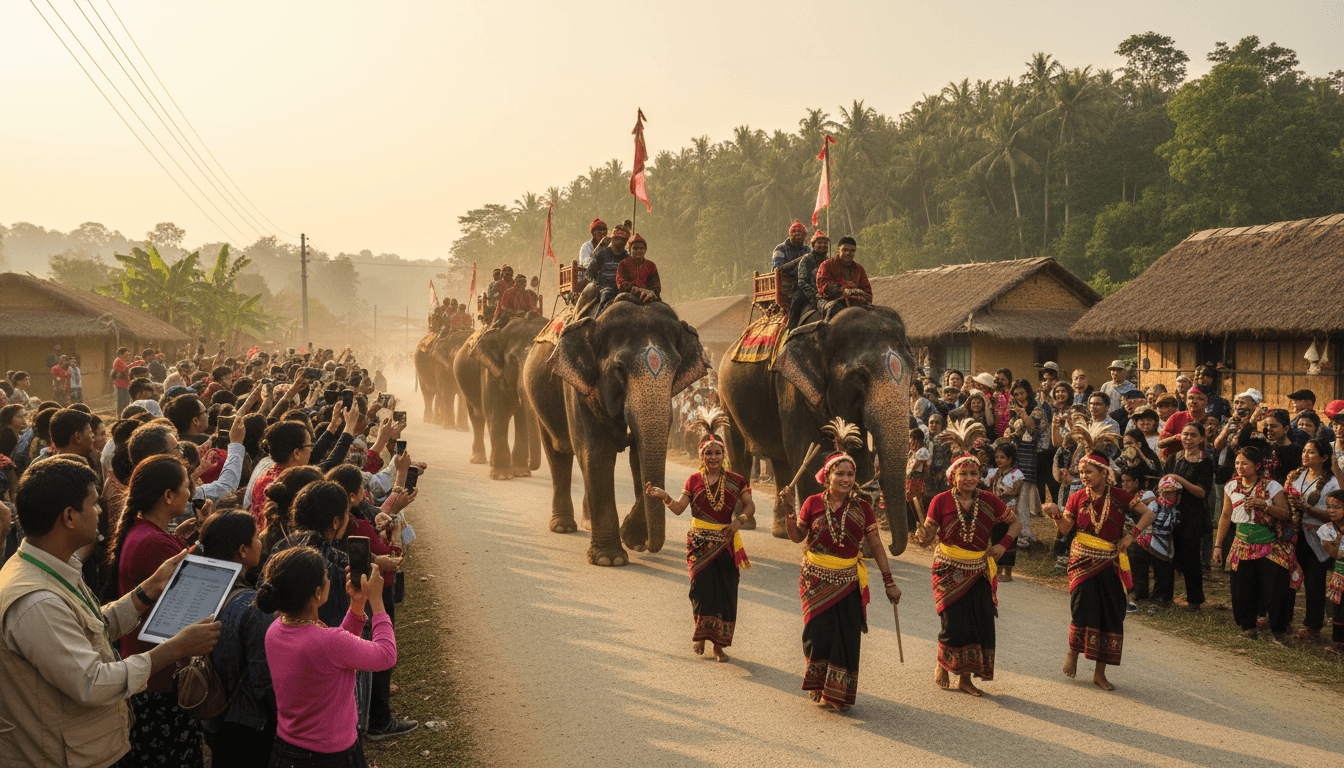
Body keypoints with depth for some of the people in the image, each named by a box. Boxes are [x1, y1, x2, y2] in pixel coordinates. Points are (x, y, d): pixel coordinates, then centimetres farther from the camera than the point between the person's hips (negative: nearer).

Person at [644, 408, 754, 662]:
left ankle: (719, 644, 9)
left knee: (726, 593, -1)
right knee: (702, 588, -9)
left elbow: (750, 506, 9)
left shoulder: (734, 481, 4)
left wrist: (739, 520, -10)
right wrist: (663, 495, -17)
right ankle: (700, 634, 13)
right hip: (699, 542, 0)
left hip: (725, 543, 0)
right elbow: (679, 508, 0)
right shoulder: (694, 480, 5)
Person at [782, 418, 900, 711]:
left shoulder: (861, 508, -1)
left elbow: (876, 545, 4)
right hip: (816, 579, -1)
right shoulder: (813, 504, -2)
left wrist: (889, 582, 4)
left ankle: (835, 694, 11)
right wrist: (789, 514, -14)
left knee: (847, 637, -2)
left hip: (848, 581, 1)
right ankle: (818, 685, 21)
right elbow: (797, 536, 5)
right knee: (819, 633, -3)